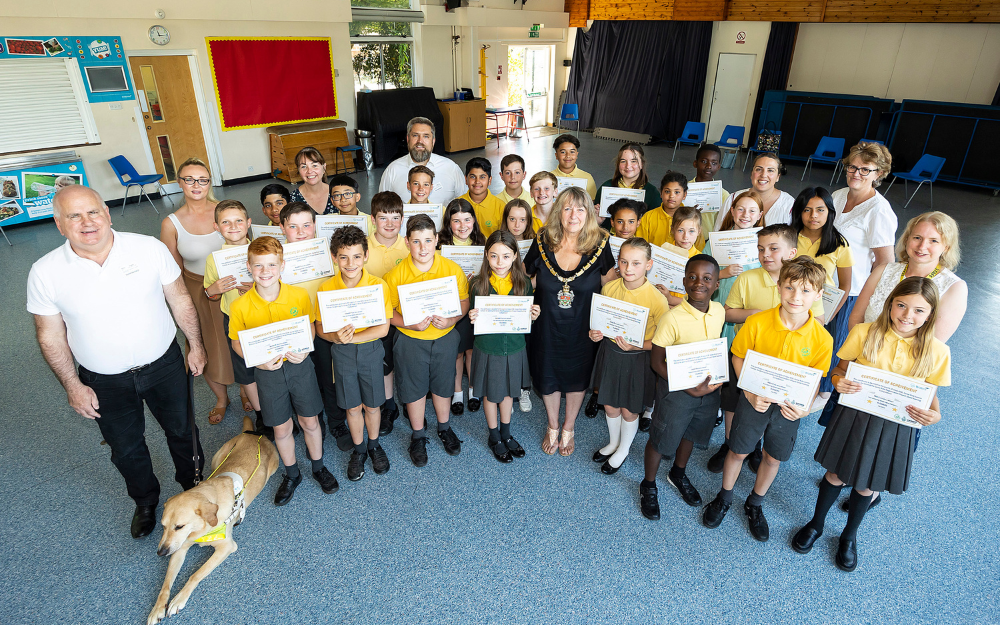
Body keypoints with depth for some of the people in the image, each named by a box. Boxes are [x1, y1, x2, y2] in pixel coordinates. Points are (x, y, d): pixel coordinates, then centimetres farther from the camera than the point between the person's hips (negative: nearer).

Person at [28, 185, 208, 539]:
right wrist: (72, 386, -4)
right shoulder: (45, 273, -14)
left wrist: (196, 344, 0)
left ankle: (195, 486, 47)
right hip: (104, 381, 1)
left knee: (182, 430, 19)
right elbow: (50, 335, -4)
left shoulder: (149, 248, -15)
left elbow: (179, 298, -4)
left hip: (163, 365, 0)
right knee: (126, 448, 20)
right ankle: (145, 501, 48)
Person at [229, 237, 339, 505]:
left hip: (300, 367, 0)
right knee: (281, 428, 14)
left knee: (310, 422, 14)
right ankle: (291, 474, 39)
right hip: (267, 372, 0)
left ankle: (319, 468, 39)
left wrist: (303, 351, -16)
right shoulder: (240, 306, -15)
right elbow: (237, 342, -1)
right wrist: (258, 362, -18)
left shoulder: (299, 295, -13)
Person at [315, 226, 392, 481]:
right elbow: (320, 327, -2)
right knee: (352, 406, 13)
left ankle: (374, 445, 39)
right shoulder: (326, 288, -10)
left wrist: (352, 336, -24)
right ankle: (358, 450, 37)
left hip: (371, 350, -1)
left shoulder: (378, 285, -15)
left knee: (372, 404, 13)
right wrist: (336, 337, -23)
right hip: (342, 353, 1)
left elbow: (383, 328, -15)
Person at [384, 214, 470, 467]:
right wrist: (410, 324, -23)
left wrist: (451, 320, -19)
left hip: (445, 338, 1)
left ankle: (444, 428, 45)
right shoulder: (396, 274, -14)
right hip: (410, 341, -1)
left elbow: (464, 301, -1)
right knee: (414, 388, 14)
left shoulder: (452, 269, -11)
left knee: (442, 385, 19)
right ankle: (418, 436, 37)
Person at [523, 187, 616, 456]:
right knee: (547, 376, 16)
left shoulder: (599, 245, -12)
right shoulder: (543, 242, -10)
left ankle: (568, 429, 43)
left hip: (582, 329, 0)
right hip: (547, 326, 1)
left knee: (577, 378, 17)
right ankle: (552, 427, 43)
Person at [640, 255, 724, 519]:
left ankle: (678, 473, 54)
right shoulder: (672, 318, -26)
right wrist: (688, 388, -23)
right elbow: (656, 361, -19)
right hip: (676, 390, -5)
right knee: (662, 439, 12)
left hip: (710, 388, 6)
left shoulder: (719, 311, -8)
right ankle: (648, 485, 38)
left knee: (691, 433, 26)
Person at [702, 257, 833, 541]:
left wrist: (804, 407, -21)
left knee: (773, 458, 18)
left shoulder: (822, 339, -17)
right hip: (754, 400, -1)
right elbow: (738, 358, -7)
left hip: (789, 408, 1)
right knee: (738, 451, 15)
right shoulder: (757, 323, -20)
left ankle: (755, 504, 44)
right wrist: (750, 394, -17)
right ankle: (724, 498, 40)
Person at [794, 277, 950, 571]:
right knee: (836, 475, 16)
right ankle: (816, 523, 43)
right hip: (854, 416, 0)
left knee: (866, 484, 19)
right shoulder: (864, 333, -13)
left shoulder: (936, 351, -10)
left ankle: (849, 535, 46)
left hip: (896, 427, 1)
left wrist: (934, 415, -21)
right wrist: (839, 382, -24)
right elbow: (840, 369, -2)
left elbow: (931, 395, 0)